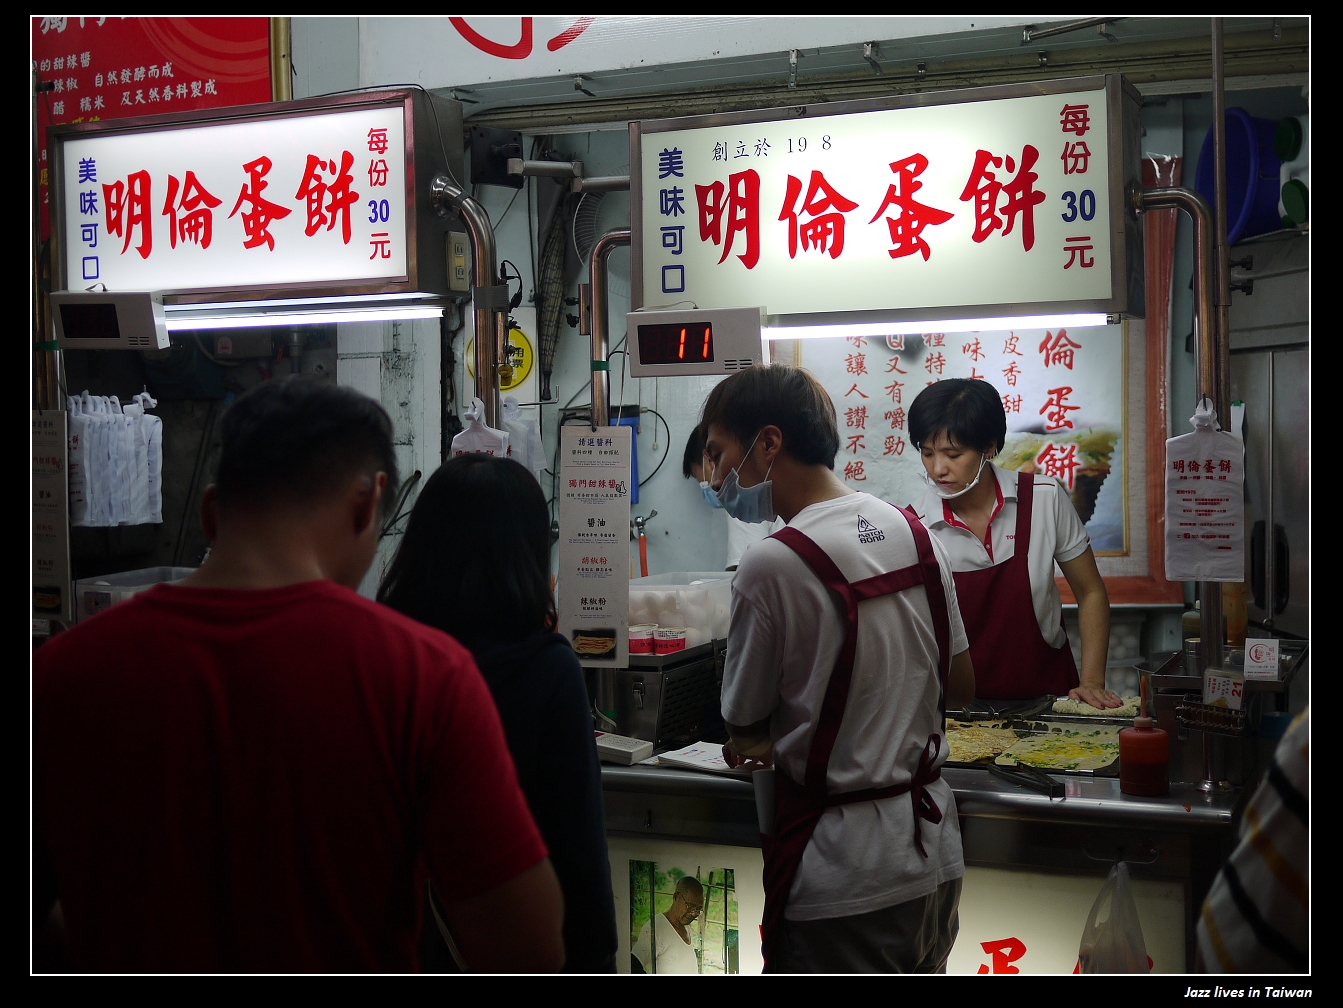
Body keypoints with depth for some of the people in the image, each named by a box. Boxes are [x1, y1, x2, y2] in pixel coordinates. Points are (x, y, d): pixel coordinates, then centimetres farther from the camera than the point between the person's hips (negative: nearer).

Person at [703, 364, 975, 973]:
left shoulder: (772, 563, -19)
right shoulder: (916, 533, 3)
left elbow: (745, 728, -7)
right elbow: (961, 686, 12)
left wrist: (766, 744, 13)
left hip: (843, 883, -7)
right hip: (936, 855, 7)